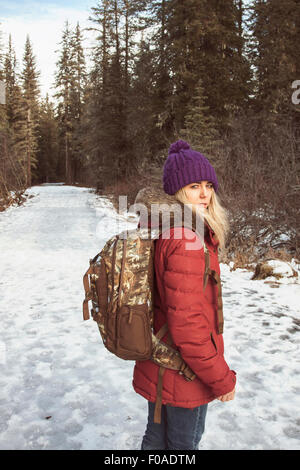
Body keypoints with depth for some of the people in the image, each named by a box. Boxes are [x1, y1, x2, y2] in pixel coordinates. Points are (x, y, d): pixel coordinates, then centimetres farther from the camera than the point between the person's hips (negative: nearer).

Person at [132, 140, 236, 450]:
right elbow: (187, 323, -29)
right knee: (184, 444, 15)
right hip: (182, 375, -8)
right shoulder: (186, 242, -28)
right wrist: (222, 378, -17)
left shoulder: (160, 231, 2)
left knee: (157, 438, 27)